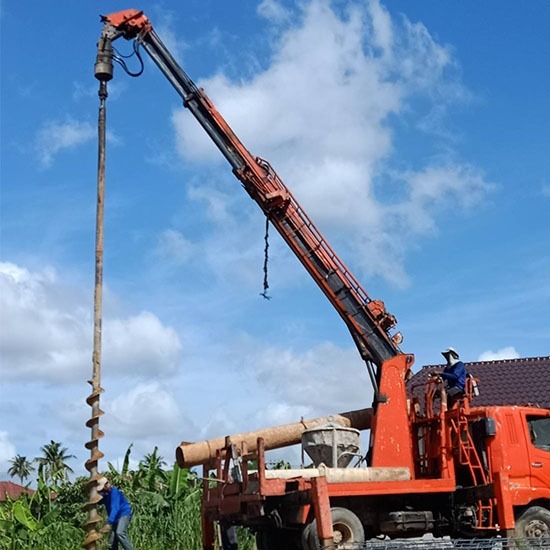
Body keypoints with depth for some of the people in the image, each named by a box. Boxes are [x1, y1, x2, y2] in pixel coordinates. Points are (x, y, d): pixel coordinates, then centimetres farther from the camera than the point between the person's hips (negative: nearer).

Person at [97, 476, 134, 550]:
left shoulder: (114, 492, -22)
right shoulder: (104, 494, 4)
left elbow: (115, 508, -32)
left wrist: (109, 523, -41)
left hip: (124, 514, -8)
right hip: (115, 518, 8)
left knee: (120, 533, -33)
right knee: (111, 544, 4)